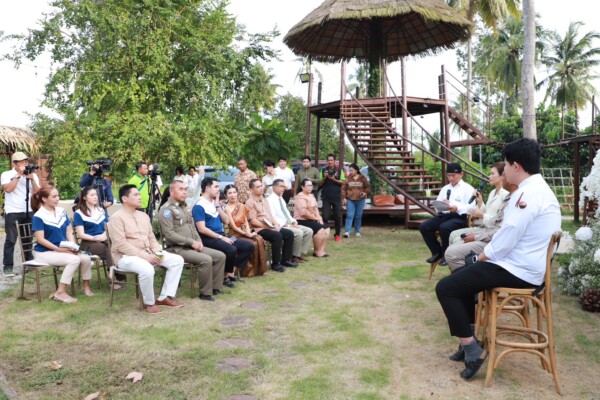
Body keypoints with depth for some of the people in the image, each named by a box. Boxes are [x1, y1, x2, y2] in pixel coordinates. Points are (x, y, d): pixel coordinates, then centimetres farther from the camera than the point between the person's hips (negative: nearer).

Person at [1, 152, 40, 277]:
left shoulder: (33, 175, 10)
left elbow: (37, 192, 2)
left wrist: (31, 179, -11)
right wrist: (19, 175, -14)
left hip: (29, 212, 4)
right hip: (12, 212, -3)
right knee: (11, 240, -5)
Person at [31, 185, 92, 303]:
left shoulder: (61, 212, 8)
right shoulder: (38, 217, -12)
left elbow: (68, 231, 10)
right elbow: (40, 239, -16)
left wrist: (73, 246, -8)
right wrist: (58, 249, -22)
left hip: (63, 249, 6)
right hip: (44, 252, -6)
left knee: (86, 258, -16)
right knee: (74, 259, -29)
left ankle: (86, 286, 5)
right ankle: (60, 292, -23)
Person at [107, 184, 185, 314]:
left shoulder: (143, 216, 14)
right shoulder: (116, 218, -11)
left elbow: (151, 238, 17)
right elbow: (121, 245, -19)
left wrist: (157, 251, -5)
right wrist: (144, 255, -23)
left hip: (148, 253, 8)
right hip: (126, 256, -8)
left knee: (177, 260, -6)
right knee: (147, 269, -38)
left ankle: (165, 297, -3)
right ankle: (149, 303, -12)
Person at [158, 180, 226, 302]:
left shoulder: (185, 207, 18)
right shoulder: (166, 209, -10)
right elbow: (169, 234, -19)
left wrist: (198, 241, 2)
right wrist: (192, 242, -18)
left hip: (192, 246, 9)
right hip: (177, 248, -9)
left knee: (220, 256, -2)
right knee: (206, 260, -28)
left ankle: (215, 288, 5)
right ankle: (205, 293, -13)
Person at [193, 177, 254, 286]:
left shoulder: (215, 203, 15)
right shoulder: (199, 206, -10)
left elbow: (226, 221, 9)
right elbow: (202, 229, -17)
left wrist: (218, 205, 0)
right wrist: (221, 237, -19)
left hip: (221, 236, 9)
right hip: (208, 239, -9)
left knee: (249, 246, -2)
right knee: (231, 249, -33)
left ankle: (230, 272, -2)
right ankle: (225, 276, -9)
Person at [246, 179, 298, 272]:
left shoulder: (264, 200, 18)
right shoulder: (250, 202, -9)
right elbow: (253, 221, -16)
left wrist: (275, 224, 0)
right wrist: (268, 227, -19)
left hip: (270, 227, 9)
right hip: (259, 229, -9)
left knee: (289, 233, -2)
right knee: (277, 236, -31)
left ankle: (286, 260, 5)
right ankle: (275, 263, -19)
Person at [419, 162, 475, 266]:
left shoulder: (467, 188, 4)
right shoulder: (445, 188, 24)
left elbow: (471, 207, -9)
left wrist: (457, 208, -25)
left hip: (460, 217, -6)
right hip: (444, 215, 6)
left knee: (444, 227, -36)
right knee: (424, 226, -14)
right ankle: (437, 252, 2)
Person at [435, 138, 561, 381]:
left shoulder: (527, 193, -22)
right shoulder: (539, 189, 13)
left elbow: (506, 240, -23)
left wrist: (481, 257, -5)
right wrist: (484, 256, 9)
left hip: (517, 270, -11)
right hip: (524, 266, 11)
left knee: (446, 288, -11)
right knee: (462, 276, 23)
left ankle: (473, 352, -3)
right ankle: (470, 338, 27)